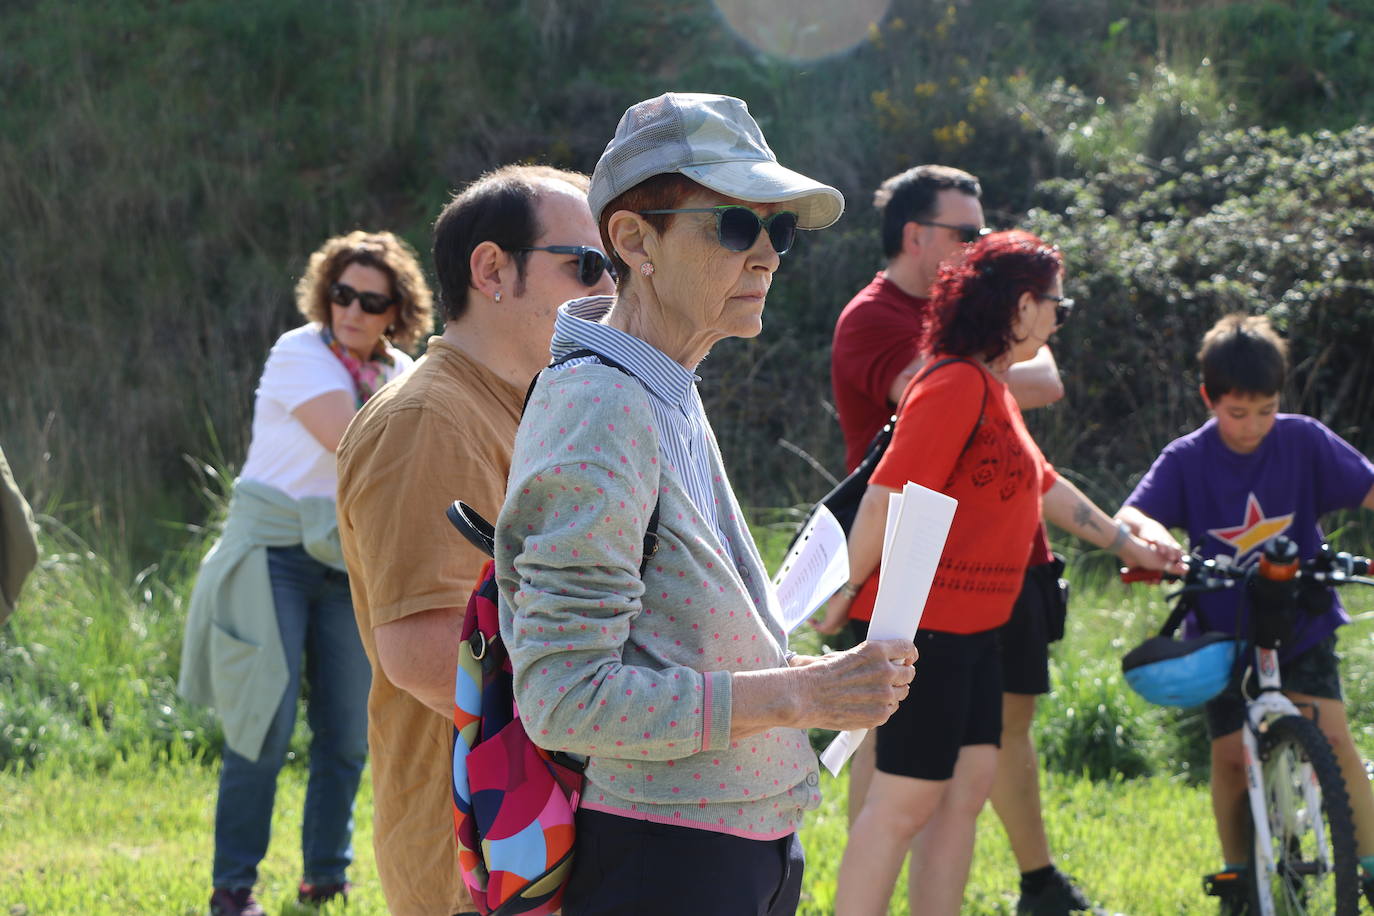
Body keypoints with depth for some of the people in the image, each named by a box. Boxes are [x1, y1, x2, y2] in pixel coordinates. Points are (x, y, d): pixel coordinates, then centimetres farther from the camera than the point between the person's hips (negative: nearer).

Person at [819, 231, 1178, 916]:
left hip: (970, 628, 10)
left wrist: (1126, 543, 33)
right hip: (924, 623, -10)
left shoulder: (993, 390, 17)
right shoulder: (956, 385, -17)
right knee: (905, 800, -9)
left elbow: (1044, 487, 28)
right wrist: (842, 596, -17)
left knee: (969, 784, 10)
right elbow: (886, 497, -20)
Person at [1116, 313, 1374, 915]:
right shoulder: (1187, 459, -7)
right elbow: (1127, 516, -16)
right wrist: (1150, 532, -40)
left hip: (1301, 624, 0)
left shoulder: (1304, 441, -6)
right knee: (1231, 755, -1)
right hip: (1225, 633, 1)